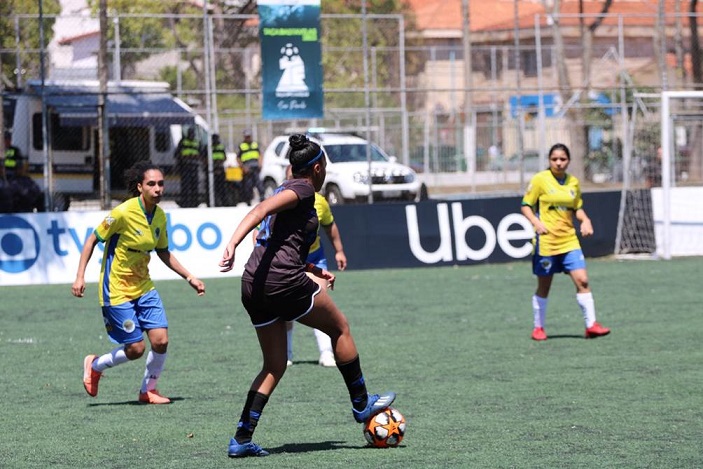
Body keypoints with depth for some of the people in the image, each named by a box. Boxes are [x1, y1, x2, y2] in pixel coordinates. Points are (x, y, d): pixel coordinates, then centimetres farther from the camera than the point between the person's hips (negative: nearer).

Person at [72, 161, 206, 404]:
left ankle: (148, 390, 16)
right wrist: (80, 276, -16)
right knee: (135, 349, -6)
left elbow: (163, 253, 16)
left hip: (144, 287, 6)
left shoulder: (160, 216, 1)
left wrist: (189, 277, 11)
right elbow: (92, 240, -10)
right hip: (117, 290, -6)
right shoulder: (123, 213, -20)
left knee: (160, 340, -7)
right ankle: (95, 365, 23)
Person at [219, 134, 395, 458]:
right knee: (339, 327, 14)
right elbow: (262, 210, -20)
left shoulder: (285, 188, 23)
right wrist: (232, 244, -33)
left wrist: (312, 269, 30)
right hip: (284, 281, -9)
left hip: (253, 286, 9)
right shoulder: (303, 189, -4)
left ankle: (242, 439, 3)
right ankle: (361, 404, 24)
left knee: (274, 366, 13)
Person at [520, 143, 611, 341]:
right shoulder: (540, 179, -6)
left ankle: (591, 325, -4)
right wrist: (536, 222, -20)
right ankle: (538, 328, 20)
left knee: (582, 280, -8)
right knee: (544, 286, 5)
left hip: (569, 241, 4)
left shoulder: (573, 182, 8)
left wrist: (585, 220, 0)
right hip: (546, 241, -4)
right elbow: (526, 206, -3)